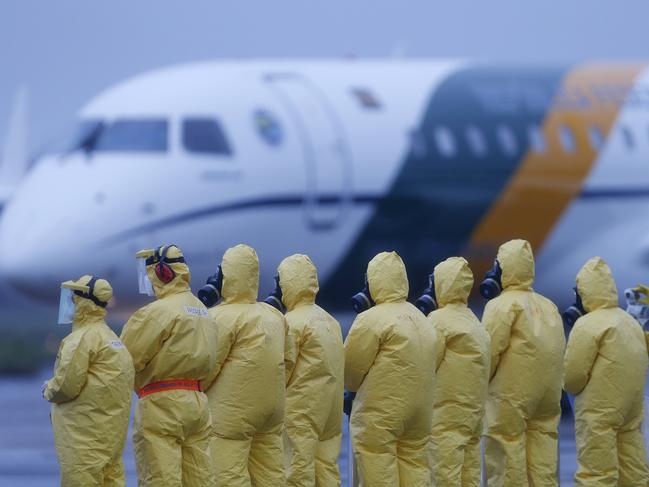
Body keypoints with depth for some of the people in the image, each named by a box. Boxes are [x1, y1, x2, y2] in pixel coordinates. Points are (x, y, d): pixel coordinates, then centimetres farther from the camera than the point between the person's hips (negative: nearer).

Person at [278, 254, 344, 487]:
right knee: (327, 468, 9)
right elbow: (338, 367, 11)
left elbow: (282, 371, -12)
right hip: (331, 407, 8)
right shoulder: (330, 320, 12)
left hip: (301, 408, -8)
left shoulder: (292, 322, -12)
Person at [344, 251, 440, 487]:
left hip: (379, 418, -7)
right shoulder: (423, 320, 13)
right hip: (420, 415, 7)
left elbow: (350, 370, -7)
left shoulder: (371, 320, -11)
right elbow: (434, 363, 11)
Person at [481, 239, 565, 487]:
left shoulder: (501, 305, -8)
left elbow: (489, 352, -12)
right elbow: (558, 352, 10)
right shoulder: (549, 306, 12)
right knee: (543, 462, 7)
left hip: (510, 398, -7)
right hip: (547, 398, 7)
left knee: (505, 458, -4)